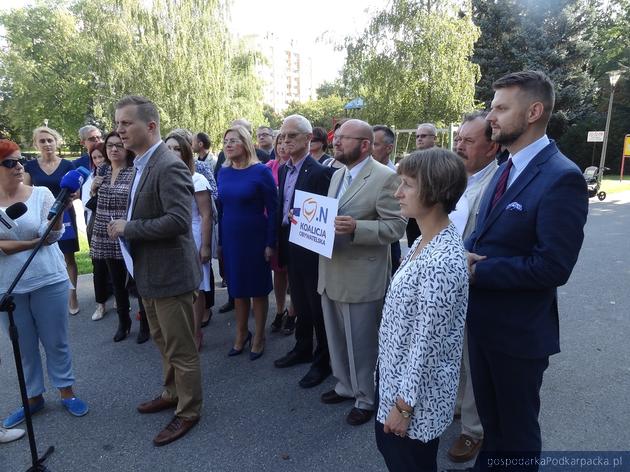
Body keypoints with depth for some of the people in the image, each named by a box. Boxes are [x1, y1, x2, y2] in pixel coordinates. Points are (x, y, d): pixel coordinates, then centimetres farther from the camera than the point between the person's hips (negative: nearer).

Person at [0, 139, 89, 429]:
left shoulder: (41, 194, -5)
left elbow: (53, 235, -14)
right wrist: (33, 242, -17)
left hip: (48, 281, -1)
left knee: (56, 342, 10)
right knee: (24, 347, 14)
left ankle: (67, 392, 27)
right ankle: (34, 397, 31)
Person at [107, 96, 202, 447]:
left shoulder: (169, 166, -20)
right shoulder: (142, 164, 11)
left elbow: (179, 220, -29)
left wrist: (128, 228, -21)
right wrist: (126, 227, 4)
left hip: (170, 272, -10)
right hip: (149, 272, 10)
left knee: (180, 347, 6)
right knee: (163, 340, 24)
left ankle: (189, 411, 24)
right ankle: (173, 394, 43)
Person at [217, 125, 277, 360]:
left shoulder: (261, 171, -10)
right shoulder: (223, 172, 4)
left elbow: (272, 209, -10)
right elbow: (222, 206, 8)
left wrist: (270, 244, -14)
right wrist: (220, 241, 7)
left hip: (255, 239, -4)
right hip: (230, 239, 4)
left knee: (257, 288, 9)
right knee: (237, 288, 15)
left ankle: (259, 336, 26)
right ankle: (241, 333, 33)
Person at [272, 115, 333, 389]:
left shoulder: (319, 172, -15)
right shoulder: (284, 170, 9)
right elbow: (282, 208, 12)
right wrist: (280, 243, 11)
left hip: (311, 249, -7)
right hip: (290, 247, 8)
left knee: (317, 306, 5)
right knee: (299, 302, 20)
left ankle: (323, 360, 21)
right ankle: (302, 349, 37)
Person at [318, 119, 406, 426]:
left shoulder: (386, 178, -13)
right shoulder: (337, 175, 13)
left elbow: (396, 226, -17)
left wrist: (356, 228, -29)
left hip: (361, 278, -8)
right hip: (331, 273, 8)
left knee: (362, 342, 8)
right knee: (338, 338, 21)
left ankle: (366, 398, 29)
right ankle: (345, 385, 42)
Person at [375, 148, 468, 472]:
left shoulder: (441, 262, -30)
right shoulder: (425, 241, 0)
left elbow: (427, 343, -25)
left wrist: (404, 405, -16)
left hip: (417, 390, -8)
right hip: (398, 372, 8)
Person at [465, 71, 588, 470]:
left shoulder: (562, 177, -21)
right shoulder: (507, 169, 7)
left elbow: (553, 267, -26)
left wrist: (477, 272, -21)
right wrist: (467, 256, -9)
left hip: (519, 330, -8)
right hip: (482, 319, 8)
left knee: (517, 428, 17)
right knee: (489, 415, 28)